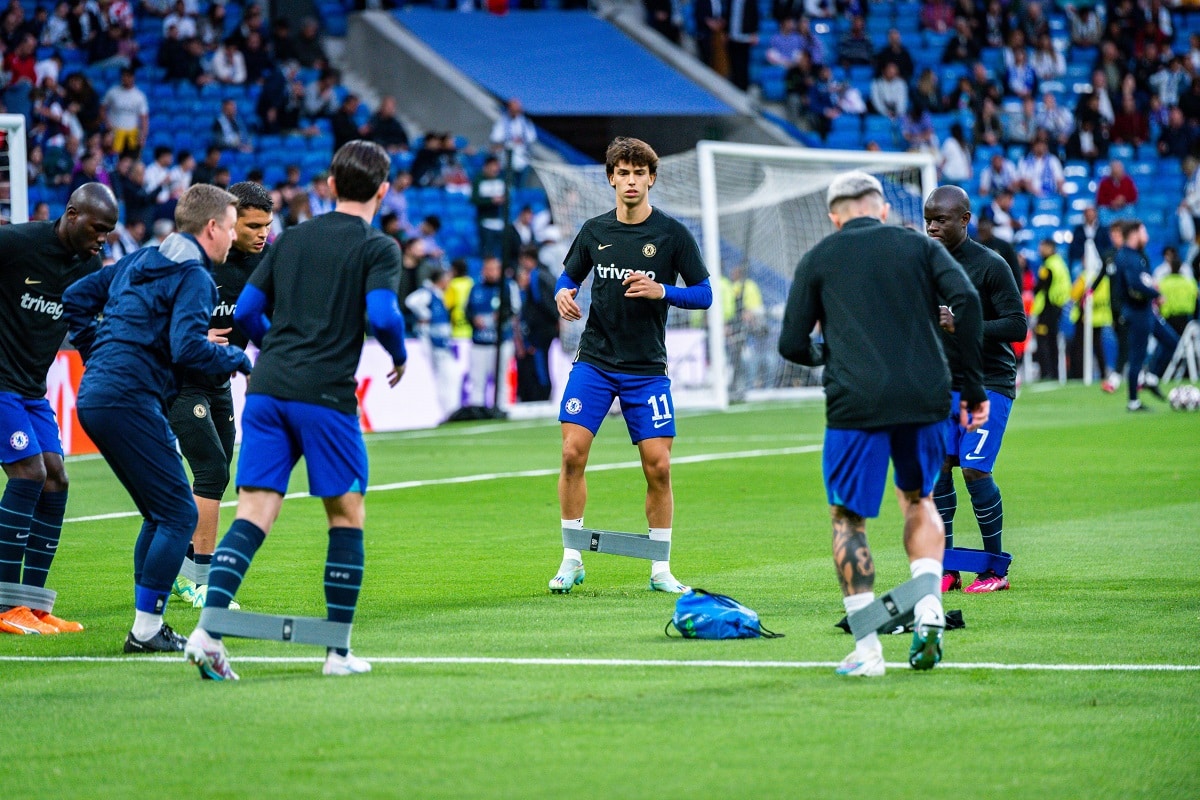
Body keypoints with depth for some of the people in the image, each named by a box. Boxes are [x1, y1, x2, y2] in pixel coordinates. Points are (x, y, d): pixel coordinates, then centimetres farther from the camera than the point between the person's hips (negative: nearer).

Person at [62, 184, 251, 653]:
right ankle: (146, 630, -6)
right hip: (130, 402, -9)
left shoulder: (138, 262, 19)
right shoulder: (193, 277, -8)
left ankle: (147, 625, 17)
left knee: (159, 514, 17)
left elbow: (76, 299, 24)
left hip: (94, 398, 9)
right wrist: (238, 358, -4)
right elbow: (187, 347, -20)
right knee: (178, 514, -4)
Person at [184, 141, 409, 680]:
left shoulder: (292, 238, 17)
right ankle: (338, 651, 10)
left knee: (253, 514, 0)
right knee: (346, 515, 10)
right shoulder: (378, 248, 1)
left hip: (267, 388, 4)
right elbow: (382, 315, -14)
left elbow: (245, 311, 16)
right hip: (325, 394, -4)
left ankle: (209, 628, -19)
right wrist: (400, 358, 5)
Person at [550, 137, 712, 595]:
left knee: (658, 466, -4)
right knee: (573, 454, -10)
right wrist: (563, 293, -5)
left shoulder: (672, 234, -3)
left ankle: (660, 569, 10)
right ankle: (572, 560, 3)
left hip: (647, 368, -1)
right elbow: (569, 276, 18)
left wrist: (662, 291, -18)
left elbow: (704, 294, -1)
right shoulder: (594, 231, 5)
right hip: (594, 362, 2)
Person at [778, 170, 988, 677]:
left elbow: (792, 345, 8)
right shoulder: (918, 246, 13)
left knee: (848, 517, 9)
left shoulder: (819, 258, 11)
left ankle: (868, 649, 0)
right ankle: (928, 615, 7)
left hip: (856, 404, -2)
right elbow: (966, 300, -3)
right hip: (926, 398, 2)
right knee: (918, 499, 25)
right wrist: (974, 387, 1)